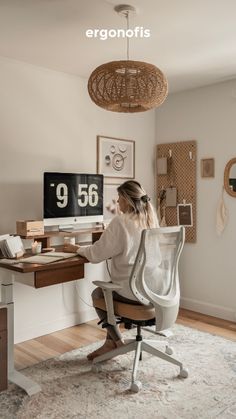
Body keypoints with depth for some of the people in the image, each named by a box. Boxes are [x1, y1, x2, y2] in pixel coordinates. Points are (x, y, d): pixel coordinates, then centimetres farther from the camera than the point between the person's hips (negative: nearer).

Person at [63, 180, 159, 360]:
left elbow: (97, 254, -11)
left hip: (134, 291, -7)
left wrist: (77, 248, 8)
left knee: (97, 294, 22)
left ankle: (117, 342, 27)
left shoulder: (120, 222, -17)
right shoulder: (151, 220, 4)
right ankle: (110, 341, 26)